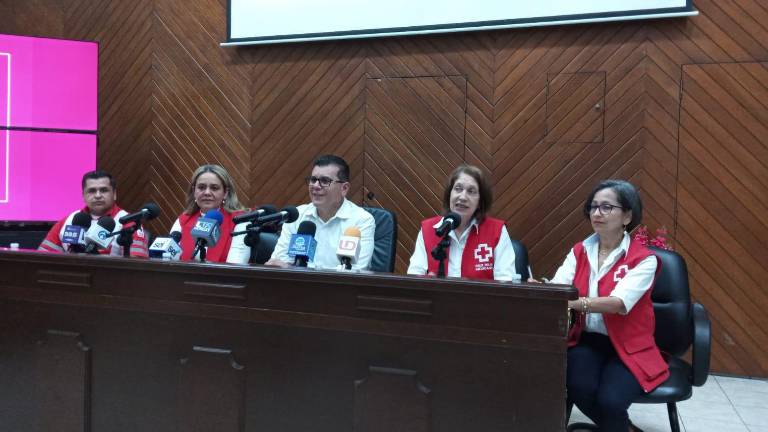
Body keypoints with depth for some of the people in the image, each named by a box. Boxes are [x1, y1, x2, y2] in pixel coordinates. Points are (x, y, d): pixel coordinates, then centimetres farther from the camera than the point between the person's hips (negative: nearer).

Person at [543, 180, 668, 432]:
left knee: (609, 401, -28)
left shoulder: (643, 259, -9)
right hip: (586, 340, 3)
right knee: (579, 390, -26)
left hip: (628, 347, -3)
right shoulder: (579, 252, 6)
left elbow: (620, 303, -25)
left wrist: (575, 302, -41)